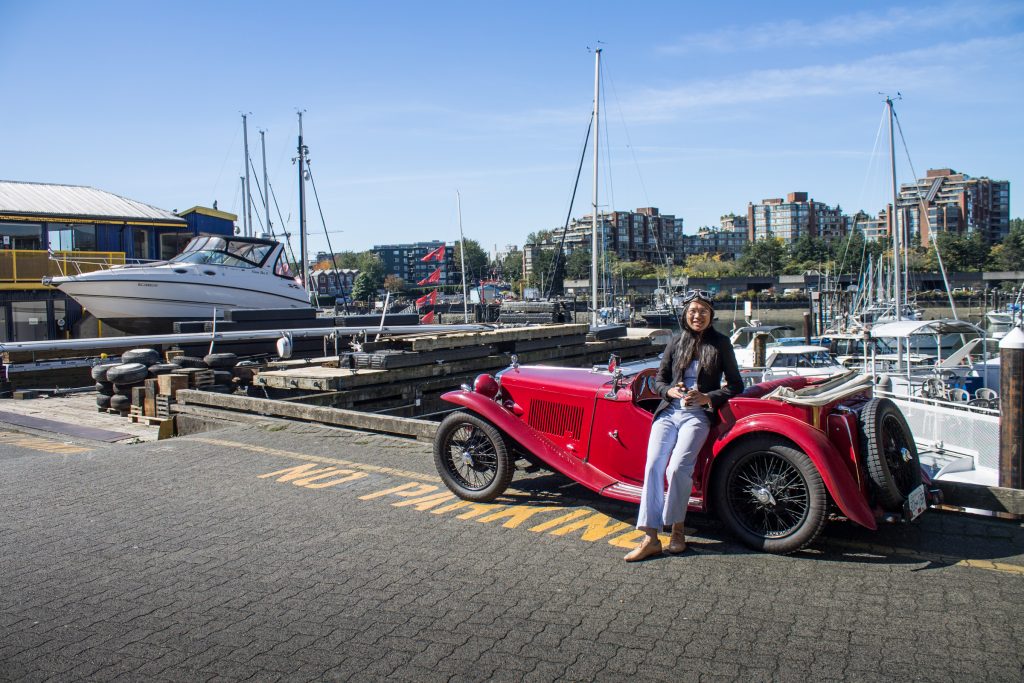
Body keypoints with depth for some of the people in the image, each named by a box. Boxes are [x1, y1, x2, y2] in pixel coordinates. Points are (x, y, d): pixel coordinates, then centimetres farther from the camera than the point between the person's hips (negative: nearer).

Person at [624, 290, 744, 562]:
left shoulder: (720, 343, 6)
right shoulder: (676, 343, 13)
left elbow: (735, 385, 6)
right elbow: (658, 380, 15)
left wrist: (707, 397, -10)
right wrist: (670, 391, -8)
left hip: (698, 415, -3)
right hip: (669, 412, 3)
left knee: (678, 468, -22)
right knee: (653, 466, -13)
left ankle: (677, 529, -2)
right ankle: (650, 538, -11)